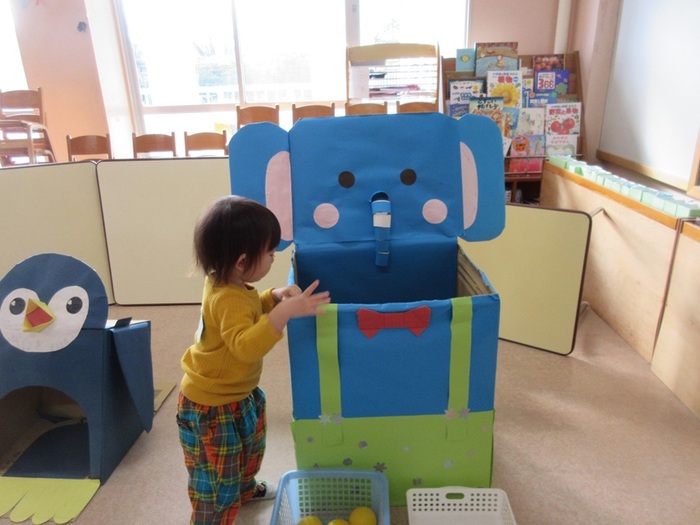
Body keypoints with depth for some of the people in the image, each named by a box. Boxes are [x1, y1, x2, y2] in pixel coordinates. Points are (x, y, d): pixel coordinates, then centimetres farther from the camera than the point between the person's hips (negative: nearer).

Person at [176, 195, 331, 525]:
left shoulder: (227, 284, -4)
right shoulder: (228, 299, -35)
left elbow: (251, 313, 14)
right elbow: (247, 346, -49)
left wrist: (274, 297, -4)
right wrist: (285, 311, -53)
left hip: (237, 394, 11)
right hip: (212, 405, -11)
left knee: (249, 447, 33)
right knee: (216, 477, 9)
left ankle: (244, 488, 59)